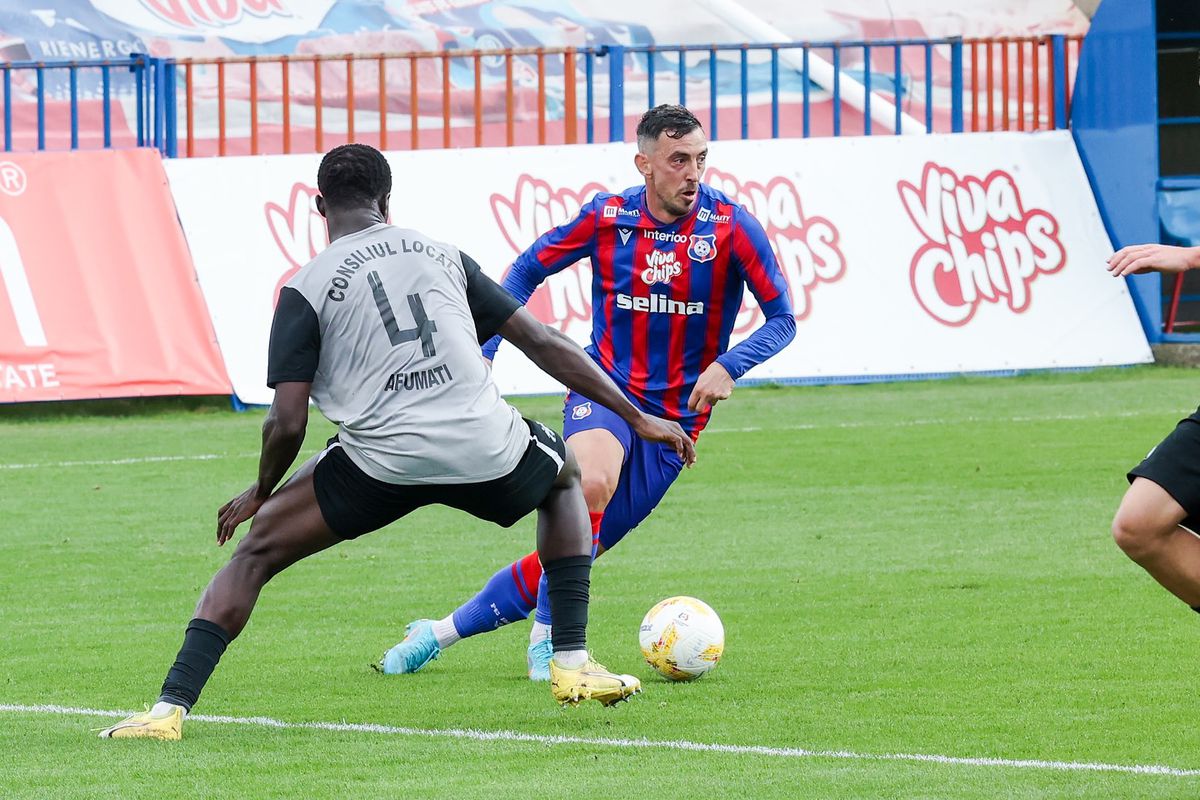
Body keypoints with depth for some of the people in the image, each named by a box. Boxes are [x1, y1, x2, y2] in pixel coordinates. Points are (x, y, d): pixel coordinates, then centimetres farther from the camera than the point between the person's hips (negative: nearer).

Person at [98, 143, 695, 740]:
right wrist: (639, 420, 26)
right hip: (484, 448, 3)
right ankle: (573, 665, 28)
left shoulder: (306, 290, 6)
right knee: (564, 478, 36)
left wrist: (260, 493, 20)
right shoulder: (441, 255, 18)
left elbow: (287, 423, -1)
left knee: (258, 549, 13)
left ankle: (171, 708, -1)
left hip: (383, 461, -3)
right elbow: (541, 343, 20)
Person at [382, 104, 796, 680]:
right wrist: (481, 356, 2)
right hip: (604, 389, -1)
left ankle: (443, 631, 15)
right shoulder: (606, 218, -5)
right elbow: (525, 273, 10)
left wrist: (728, 367, -26)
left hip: (675, 415, 1)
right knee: (592, 482, -34)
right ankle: (545, 640, -18)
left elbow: (782, 318, -8)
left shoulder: (730, 226, -10)